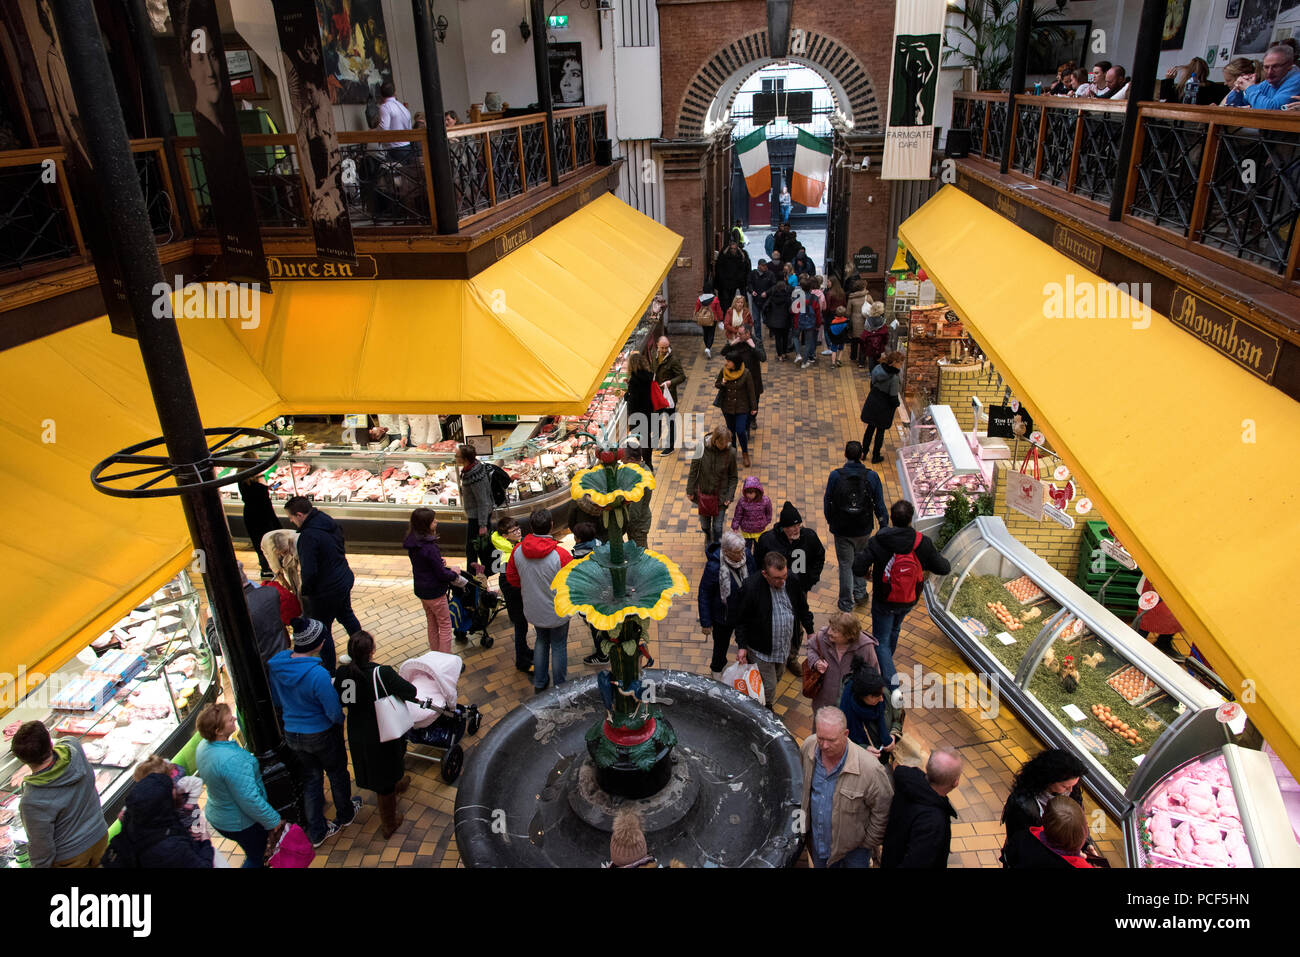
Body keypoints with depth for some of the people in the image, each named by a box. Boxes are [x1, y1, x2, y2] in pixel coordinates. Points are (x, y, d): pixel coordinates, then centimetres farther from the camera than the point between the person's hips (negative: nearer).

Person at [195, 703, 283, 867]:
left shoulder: (203, 746, -9)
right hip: (241, 823, -8)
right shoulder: (232, 760, -39)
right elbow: (250, 800, -33)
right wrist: (274, 822, -21)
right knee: (255, 858, 17)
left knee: (253, 854, 28)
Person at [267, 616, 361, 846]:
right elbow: (334, 712, -23)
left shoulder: (275, 665, -13)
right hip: (321, 734, -5)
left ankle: (316, 832, 35)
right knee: (337, 772, 22)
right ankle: (345, 814, 45)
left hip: (292, 734, 5)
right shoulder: (317, 674, -33)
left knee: (310, 778, 23)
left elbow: (277, 701, 3)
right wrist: (341, 720, -2)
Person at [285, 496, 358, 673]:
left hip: (326, 590, -9)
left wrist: (304, 591, -9)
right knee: (346, 615, 28)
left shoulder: (308, 536, -27)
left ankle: (329, 670, 19)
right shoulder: (329, 522, 0)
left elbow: (309, 572, -28)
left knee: (322, 630, 7)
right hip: (345, 579, 9)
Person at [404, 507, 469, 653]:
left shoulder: (412, 543, -2)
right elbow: (441, 574, -22)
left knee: (432, 624, 22)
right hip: (434, 592, -8)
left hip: (421, 590, 8)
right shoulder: (430, 547, -29)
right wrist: (453, 573, -3)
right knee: (445, 626, 5)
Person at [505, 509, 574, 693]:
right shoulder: (560, 555, -28)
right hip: (557, 612, -4)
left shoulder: (518, 551, -14)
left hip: (533, 611, 4)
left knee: (541, 641, 26)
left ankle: (539, 683, 36)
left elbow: (511, 577, 1)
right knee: (559, 646, 15)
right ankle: (560, 687, 28)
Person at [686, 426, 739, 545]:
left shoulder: (730, 452, -16)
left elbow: (733, 477, -4)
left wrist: (730, 496, -8)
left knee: (718, 527, 6)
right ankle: (707, 536, 56)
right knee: (705, 523, 22)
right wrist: (690, 490, -2)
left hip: (720, 496, -1)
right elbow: (693, 470, -6)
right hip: (703, 493, 1)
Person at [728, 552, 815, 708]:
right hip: (761, 649, -5)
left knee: (776, 679, 22)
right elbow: (740, 620, -14)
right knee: (768, 685, 3)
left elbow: (802, 607, 8)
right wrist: (742, 646, -15)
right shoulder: (751, 588, -26)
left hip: (785, 646, 5)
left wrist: (810, 631, 10)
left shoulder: (792, 581, -11)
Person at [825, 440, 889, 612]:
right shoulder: (872, 476, -11)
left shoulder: (835, 476, -14)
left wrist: (830, 521, 13)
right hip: (864, 529, 2)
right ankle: (860, 593, 34)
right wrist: (884, 527, 5)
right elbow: (880, 505, -6)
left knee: (845, 565, 10)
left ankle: (846, 603, 19)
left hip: (842, 529, -2)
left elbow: (827, 501, -3)